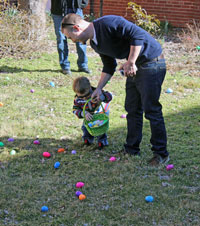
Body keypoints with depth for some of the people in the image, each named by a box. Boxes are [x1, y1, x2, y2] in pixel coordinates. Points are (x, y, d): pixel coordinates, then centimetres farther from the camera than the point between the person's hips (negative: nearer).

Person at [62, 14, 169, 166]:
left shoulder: (108, 23, -21)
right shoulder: (95, 43, 8)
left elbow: (138, 35, -28)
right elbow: (109, 67, 21)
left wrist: (130, 63, -25)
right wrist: (99, 89, 18)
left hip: (151, 64, -10)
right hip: (134, 68, 10)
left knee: (151, 110, -5)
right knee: (132, 109, 14)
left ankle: (161, 153, 5)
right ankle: (132, 149, 26)